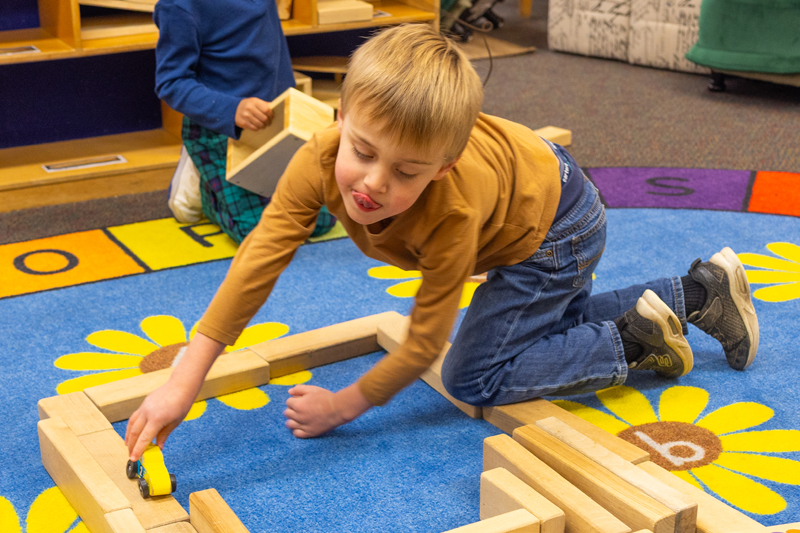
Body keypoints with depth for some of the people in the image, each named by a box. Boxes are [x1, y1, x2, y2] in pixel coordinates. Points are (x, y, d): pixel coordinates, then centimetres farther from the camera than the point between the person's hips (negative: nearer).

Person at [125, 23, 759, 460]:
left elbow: (425, 343, -33)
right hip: (524, 190, 7)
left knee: (474, 378, -9)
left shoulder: (452, 210, -44)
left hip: (556, 225, -7)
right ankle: (699, 291, 34)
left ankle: (635, 342, 0)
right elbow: (259, 260, -33)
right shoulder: (322, 159, -32)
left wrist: (343, 406, -23)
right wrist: (183, 382, -37)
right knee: (550, 326, 28)